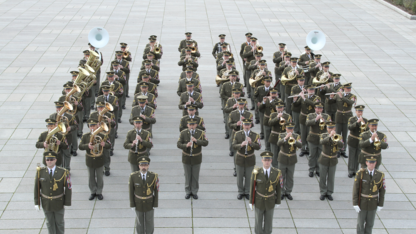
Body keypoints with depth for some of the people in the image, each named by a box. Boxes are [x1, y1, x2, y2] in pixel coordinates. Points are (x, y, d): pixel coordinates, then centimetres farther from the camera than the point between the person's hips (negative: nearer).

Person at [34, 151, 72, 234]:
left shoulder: (63, 172, -20)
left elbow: (68, 188, -12)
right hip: (46, 203, 2)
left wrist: (67, 203, -10)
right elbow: (37, 188, -6)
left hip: (58, 202, -2)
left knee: (59, 222, 15)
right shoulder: (40, 172, -14)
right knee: (50, 222, 18)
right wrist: (36, 202, -4)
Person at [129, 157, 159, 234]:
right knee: (139, 221, 19)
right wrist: (132, 205, -6)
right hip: (138, 203, 0)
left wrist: (155, 204, -5)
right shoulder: (133, 176, -23)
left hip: (149, 203, 0)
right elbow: (131, 191, -11)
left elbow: (156, 190, -10)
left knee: (149, 221, 18)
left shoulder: (154, 176, -23)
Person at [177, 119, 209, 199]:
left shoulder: (201, 133, -8)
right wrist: (186, 145, -31)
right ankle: (188, 192, 24)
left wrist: (196, 140, -31)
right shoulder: (183, 133, -8)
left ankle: (194, 192, 24)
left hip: (196, 158, 0)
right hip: (186, 158, 0)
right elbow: (178, 144, -12)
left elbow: (206, 143, -18)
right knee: (187, 176, 10)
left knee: (195, 176, 9)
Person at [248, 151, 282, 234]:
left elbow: (278, 188, -6)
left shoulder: (277, 173, -19)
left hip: (270, 202, 1)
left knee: (268, 221, 18)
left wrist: (278, 202, 2)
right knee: (258, 221, 15)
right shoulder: (256, 173, -21)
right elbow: (252, 187, -9)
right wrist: (251, 202, -3)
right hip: (259, 201, -1)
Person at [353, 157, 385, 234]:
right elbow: (355, 189, -14)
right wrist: (355, 204, -14)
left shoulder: (380, 175, -14)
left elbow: (382, 191, -4)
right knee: (360, 222, 12)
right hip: (362, 203, -1)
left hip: (373, 204, 2)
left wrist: (380, 205, -2)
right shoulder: (360, 173, -20)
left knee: (370, 223, 16)